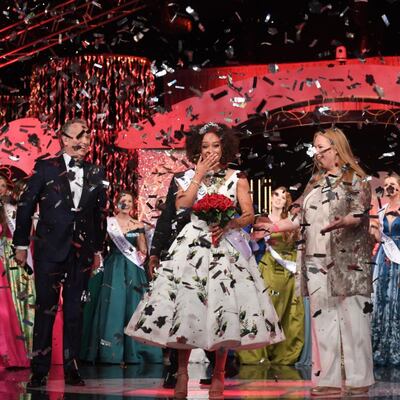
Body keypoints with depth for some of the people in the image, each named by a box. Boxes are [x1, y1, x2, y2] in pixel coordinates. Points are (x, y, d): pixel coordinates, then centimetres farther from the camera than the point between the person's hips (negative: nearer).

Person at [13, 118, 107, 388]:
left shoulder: (96, 173, 9)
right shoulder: (46, 168, 1)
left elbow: (100, 213, 12)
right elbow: (25, 206, 2)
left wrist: (98, 249, 11)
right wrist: (22, 244, 0)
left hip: (81, 251, 3)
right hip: (50, 249, -3)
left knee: (74, 310, 7)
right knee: (46, 307, 1)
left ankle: (71, 368, 15)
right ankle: (39, 370, 7)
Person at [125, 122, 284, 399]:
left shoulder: (237, 179, 6)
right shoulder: (190, 177, 9)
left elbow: (249, 216, -1)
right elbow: (182, 206, -9)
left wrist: (228, 226, -18)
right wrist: (199, 175, -7)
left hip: (225, 247, -1)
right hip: (193, 246, 1)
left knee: (223, 306, -5)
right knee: (185, 305, -6)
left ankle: (218, 376, 2)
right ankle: (182, 371, 2)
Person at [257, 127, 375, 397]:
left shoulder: (356, 179, 1)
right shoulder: (315, 182, 20)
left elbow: (361, 215, -12)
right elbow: (303, 219, 20)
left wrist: (342, 222, -31)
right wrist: (273, 227, 12)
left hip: (347, 261, -6)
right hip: (316, 261, 6)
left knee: (352, 318, -7)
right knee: (322, 320, 3)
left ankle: (359, 380, -1)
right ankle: (328, 380, 6)